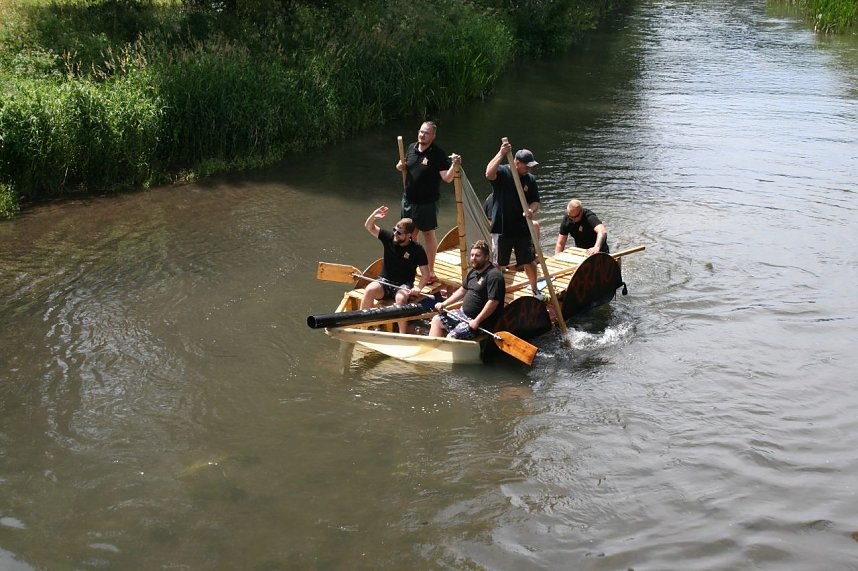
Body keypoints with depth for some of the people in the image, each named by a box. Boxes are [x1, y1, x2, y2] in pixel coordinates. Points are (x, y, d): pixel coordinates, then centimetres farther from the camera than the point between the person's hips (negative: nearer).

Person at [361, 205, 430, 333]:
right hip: (385, 282, 3)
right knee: (369, 290, -29)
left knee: (400, 298, -37)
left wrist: (418, 288, -22)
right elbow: (369, 227, 3)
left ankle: (402, 334, -32)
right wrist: (373, 216, -19)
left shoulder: (417, 250, -8)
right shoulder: (389, 237, 0)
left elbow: (426, 274, -4)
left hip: (404, 286, -3)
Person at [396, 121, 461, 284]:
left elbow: (447, 178, -22)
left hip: (427, 203, -6)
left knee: (428, 234, 5)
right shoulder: (411, 148, 2)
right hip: (409, 199, 6)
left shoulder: (438, 154, -16)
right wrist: (401, 167, -3)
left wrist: (454, 165, -39)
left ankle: (430, 271, 15)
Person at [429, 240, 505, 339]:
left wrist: (477, 321, -26)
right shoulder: (473, 271, 10)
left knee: (452, 336, -24)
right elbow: (462, 290, 24)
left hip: (481, 320, -10)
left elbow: (493, 302, -27)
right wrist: (444, 304, 15)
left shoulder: (494, 276, -21)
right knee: (437, 320, 11)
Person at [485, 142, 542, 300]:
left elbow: (536, 202, 4)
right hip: (502, 229, -4)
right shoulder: (502, 172, -9)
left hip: (523, 229, 4)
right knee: (498, 264, 6)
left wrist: (531, 210, -19)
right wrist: (501, 154, -38)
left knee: (529, 262, 11)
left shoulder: (530, 179, 4)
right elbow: (489, 174, -33)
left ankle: (535, 290, 31)